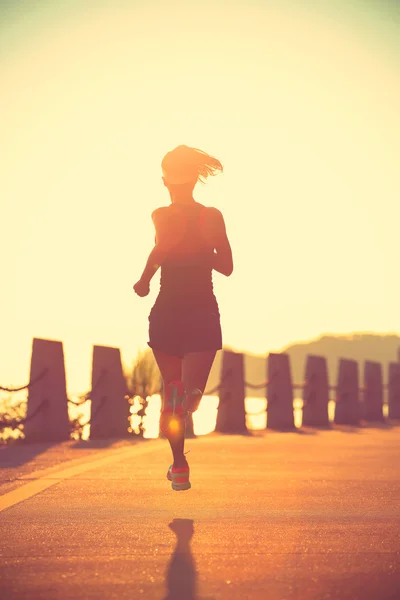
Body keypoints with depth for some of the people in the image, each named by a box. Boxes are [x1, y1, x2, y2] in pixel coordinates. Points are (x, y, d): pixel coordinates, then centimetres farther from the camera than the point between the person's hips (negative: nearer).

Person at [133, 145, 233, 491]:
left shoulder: (163, 216, -3)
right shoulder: (213, 217, 1)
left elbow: (162, 247, -23)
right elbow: (226, 267, 2)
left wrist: (144, 280, -10)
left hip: (167, 313, 0)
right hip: (203, 313, 0)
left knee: (171, 387, 15)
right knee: (192, 389, 0)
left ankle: (179, 464, 10)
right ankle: (187, 398, -39)